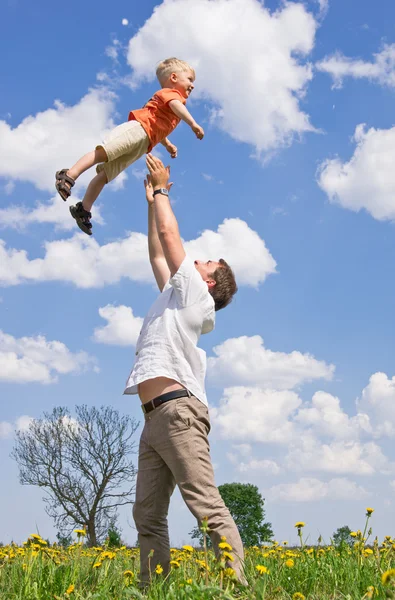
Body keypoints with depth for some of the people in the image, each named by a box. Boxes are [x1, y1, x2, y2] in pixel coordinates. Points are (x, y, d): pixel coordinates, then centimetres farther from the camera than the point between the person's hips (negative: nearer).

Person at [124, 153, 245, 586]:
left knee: (207, 506, -18)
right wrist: (152, 200, 40)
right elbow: (157, 253, 37)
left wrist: (161, 189, 23)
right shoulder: (174, 295, 29)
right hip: (154, 419, 9)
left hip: (178, 411, -9)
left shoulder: (193, 292, 7)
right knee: (148, 515, 2)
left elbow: (169, 235, 8)